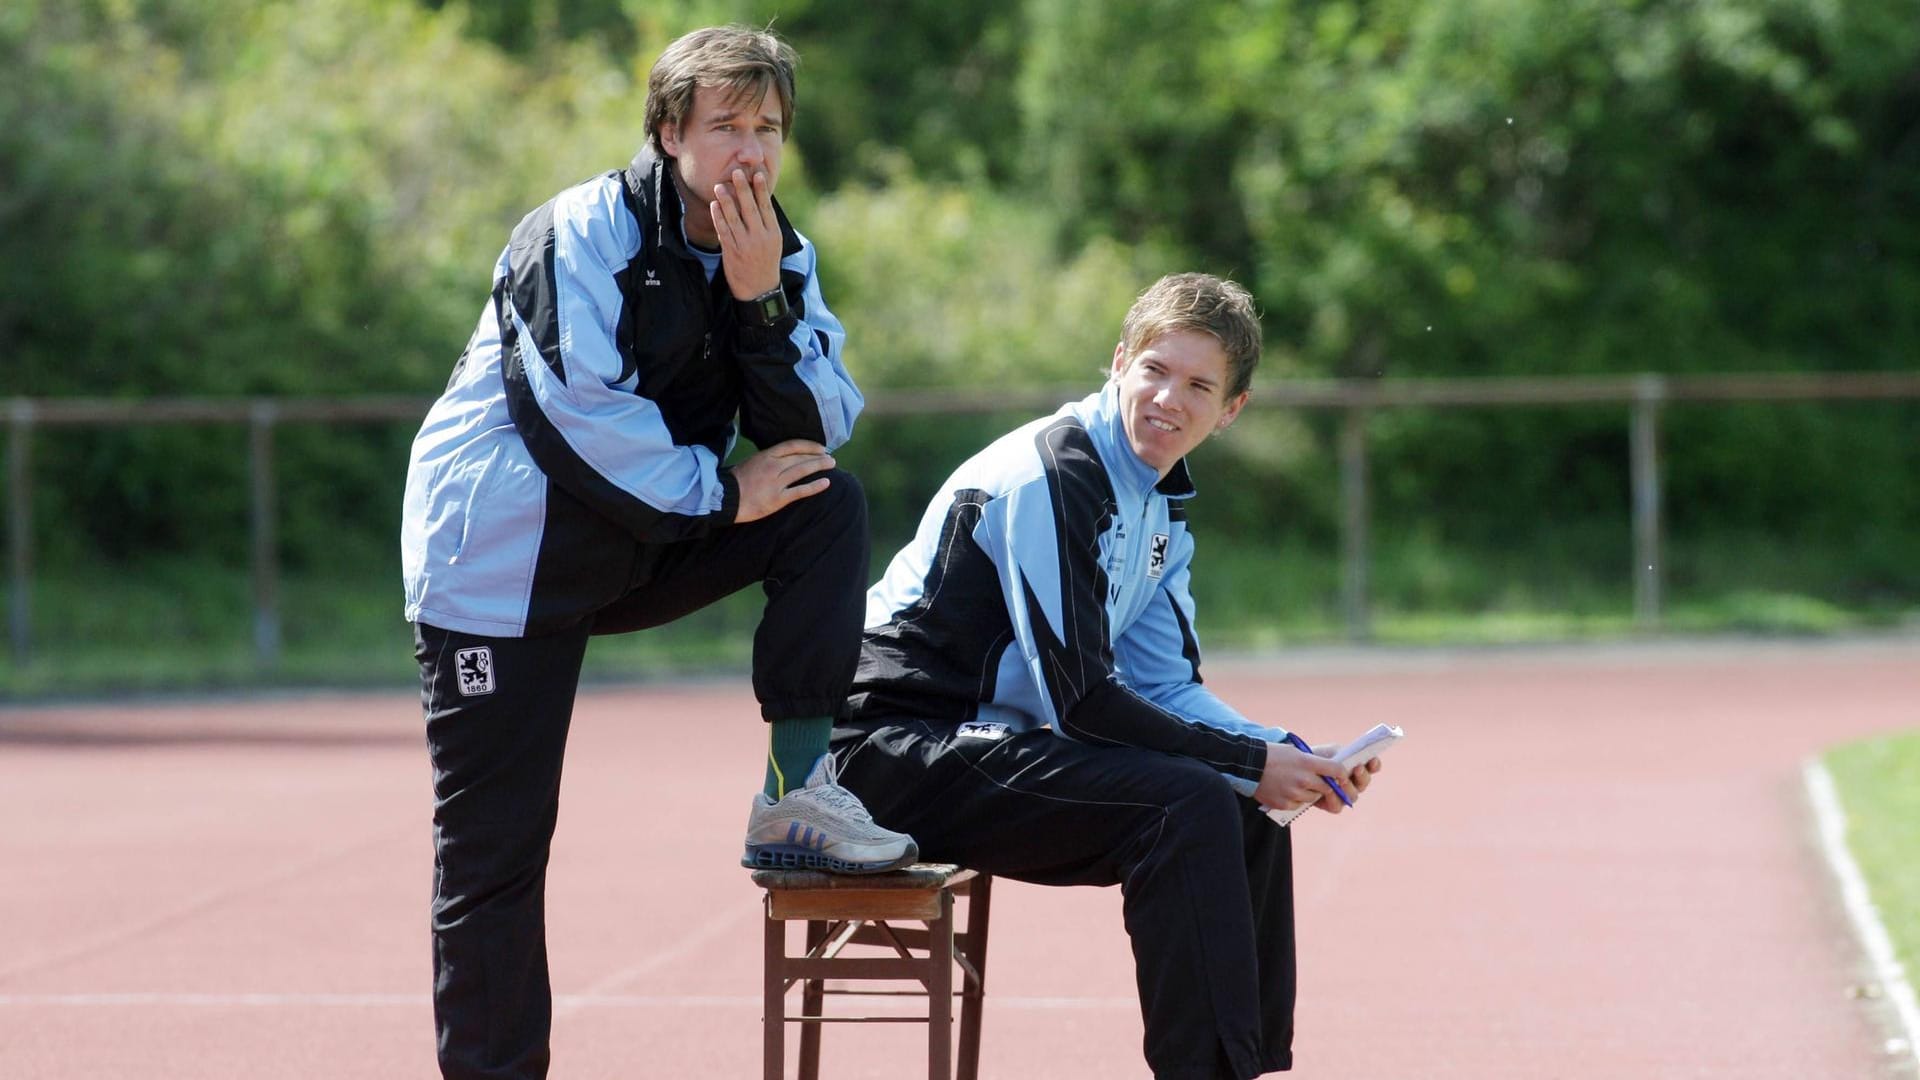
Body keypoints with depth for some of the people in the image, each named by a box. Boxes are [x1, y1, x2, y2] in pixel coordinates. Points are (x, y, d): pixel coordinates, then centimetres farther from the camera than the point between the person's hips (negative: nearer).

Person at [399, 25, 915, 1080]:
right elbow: (580, 415, -25)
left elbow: (816, 437, -8)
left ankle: (796, 793, -11)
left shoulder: (776, 257, 2)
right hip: (503, 555, -6)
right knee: (496, 850, -7)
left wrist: (761, 300, -19)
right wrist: (719, 490, -17)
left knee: (830, 508, -11)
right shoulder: (583, 233, -16)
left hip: (641, 546, 6)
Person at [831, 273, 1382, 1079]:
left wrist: (1290, 757, -6)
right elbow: (1081, 699, -21)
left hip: (984, 745, 10)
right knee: (1189, 806, -25)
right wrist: (1252, 761, -17)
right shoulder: (1052, 475, -18)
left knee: (1246, 828, 7)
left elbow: (1165, 687, 11)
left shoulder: (1161, 504, 13)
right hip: (899, 751, -10)